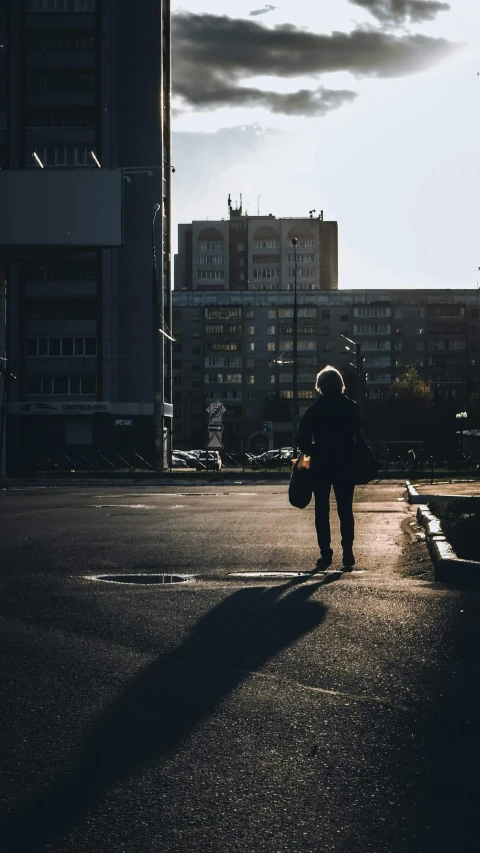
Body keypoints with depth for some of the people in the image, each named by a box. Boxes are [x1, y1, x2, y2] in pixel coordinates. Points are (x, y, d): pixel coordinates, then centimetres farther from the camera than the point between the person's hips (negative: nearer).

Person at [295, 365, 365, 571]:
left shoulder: (314, 410, -3)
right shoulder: (351, 407, -2)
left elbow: (302, 440, -5)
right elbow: (358, 437, -6)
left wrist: (314, 452, 10)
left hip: (321, 466, -1)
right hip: (346, 466, 1)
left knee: (322, 511, 7)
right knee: (345, 510, 8)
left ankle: (325, 553, 1)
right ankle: (348, 552, 1)